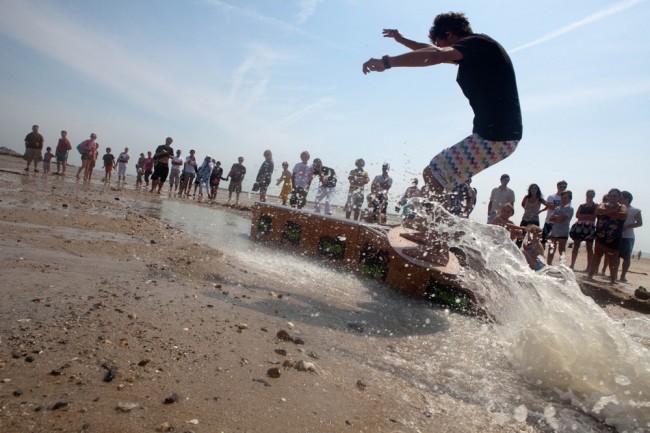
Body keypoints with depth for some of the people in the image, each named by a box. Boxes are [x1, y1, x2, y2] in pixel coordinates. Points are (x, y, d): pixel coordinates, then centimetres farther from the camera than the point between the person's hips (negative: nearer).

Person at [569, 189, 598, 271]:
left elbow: (593, 217, -8)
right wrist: (588, 215, -10)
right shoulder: (582, 205, 15)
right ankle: (572, 265, 5)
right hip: (579, 226, 4)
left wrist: (583, 216, -3)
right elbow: (577, 215, 0)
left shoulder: (596, 206, 5)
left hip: (590, 228, -4)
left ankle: (589, 267, 1)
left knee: (589, 248, -1)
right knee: (576, 246, 2)